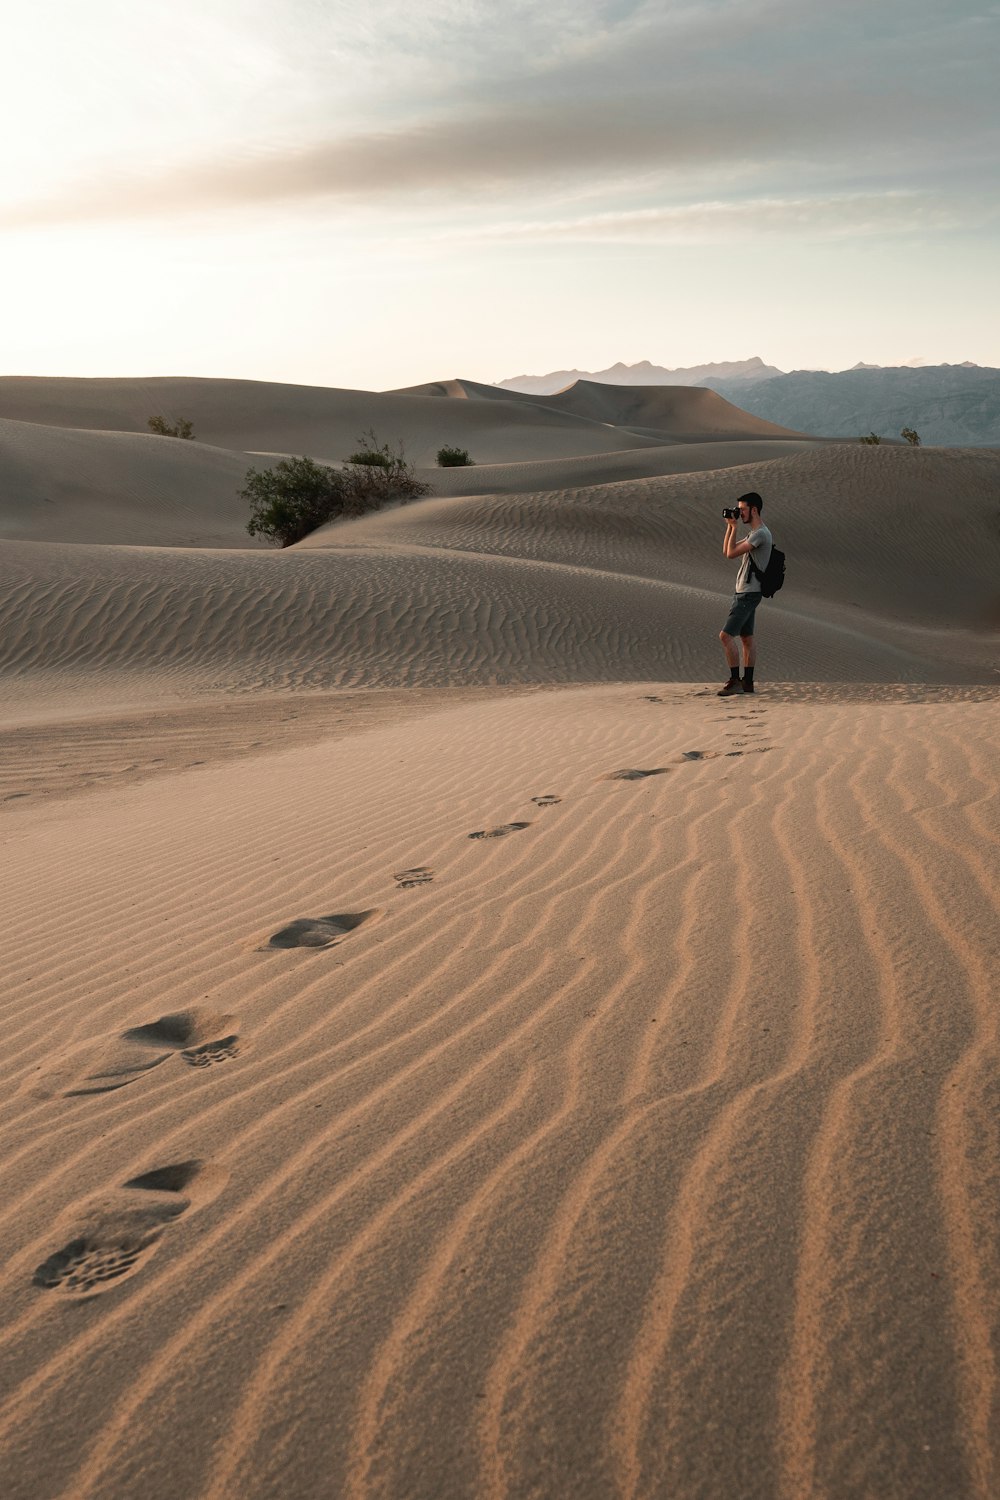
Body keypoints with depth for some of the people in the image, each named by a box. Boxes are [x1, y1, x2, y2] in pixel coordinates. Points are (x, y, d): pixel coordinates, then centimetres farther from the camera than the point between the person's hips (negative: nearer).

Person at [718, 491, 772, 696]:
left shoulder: (760, 534, -16)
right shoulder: (752, 534, 17)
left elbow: (731, 553, -21)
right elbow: (726, 551, 19)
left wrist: (734, 528, -10)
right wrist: (730, 526, 11)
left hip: (749, 593, -11)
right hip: (744, 592, 11)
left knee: (726, 635, -14)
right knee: (747, 637, 11)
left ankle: (735, 681, -11)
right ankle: (747, 682, 14)